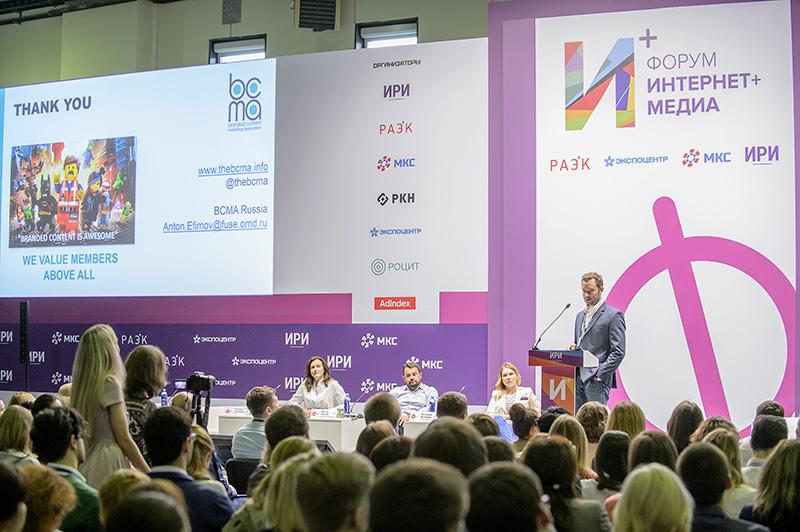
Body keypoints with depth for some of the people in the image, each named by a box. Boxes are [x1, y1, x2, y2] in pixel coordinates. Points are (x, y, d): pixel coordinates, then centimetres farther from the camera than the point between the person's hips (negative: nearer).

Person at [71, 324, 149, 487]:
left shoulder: (83, 383, 9)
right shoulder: (110, 383, -11)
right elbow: (124, 439, -12)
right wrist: (149, 474, -5)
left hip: (87, 461, 7)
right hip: (109, 463, -7)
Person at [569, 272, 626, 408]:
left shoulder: (613, 315, -3)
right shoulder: (580, 315, 21)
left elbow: (618, 352, -9)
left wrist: (600, 374, -15)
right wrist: (573, 347, 5)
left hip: (596, 379, -7)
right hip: (577, 378, 7)